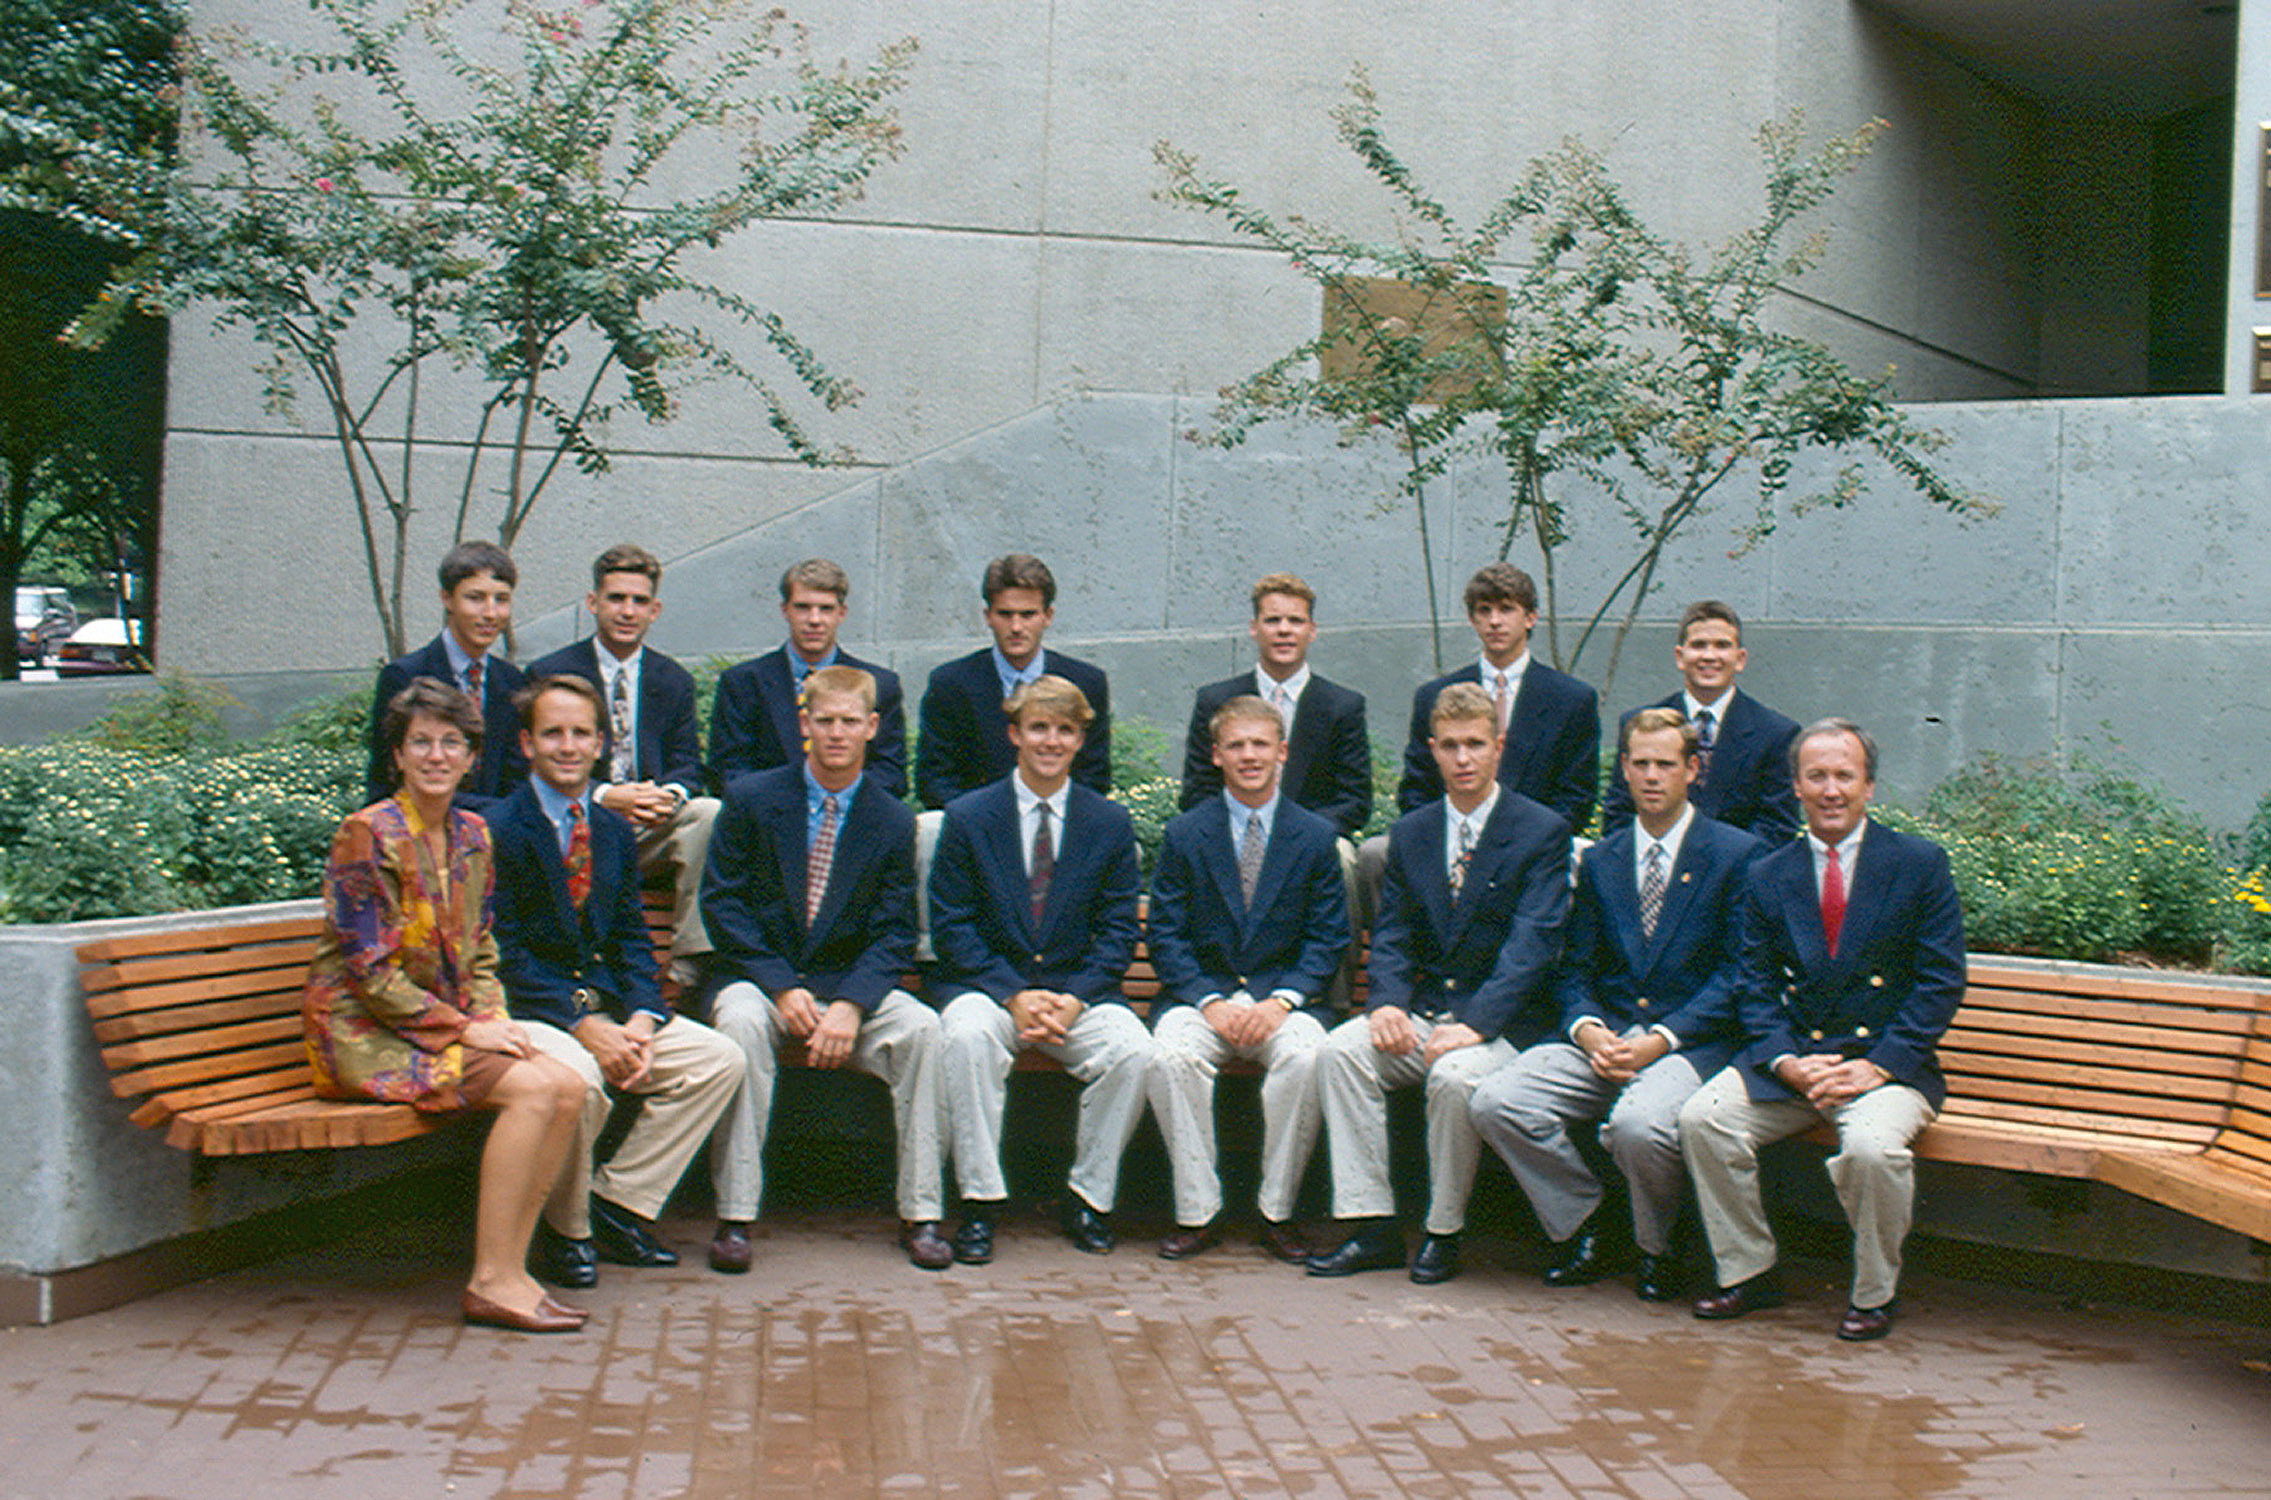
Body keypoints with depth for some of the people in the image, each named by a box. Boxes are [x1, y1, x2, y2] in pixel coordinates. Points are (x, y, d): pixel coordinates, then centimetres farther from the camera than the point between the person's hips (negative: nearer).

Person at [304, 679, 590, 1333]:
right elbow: (371, 973, -15)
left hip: (447, 1022, 7)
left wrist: (495, 1018, -3)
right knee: (533, 1089, -25)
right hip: (366, 1034, -7)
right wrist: (466, 1029, -16)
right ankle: (492, 1282, -18)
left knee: (569, 1088, -17)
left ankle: (509, 1267, -11)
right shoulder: (367, 835, -12)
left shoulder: (473, 835, 11)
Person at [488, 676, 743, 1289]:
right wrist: (582, 1028, -21)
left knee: (719, 1059, -8)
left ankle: (617, 1205, 1)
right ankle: (565, 1232, -7)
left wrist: (640, 1019, -8)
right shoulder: (498, 832, -8)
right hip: (526, 1010, -7)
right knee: (578, 1078, -35)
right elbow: (505, 956, -13)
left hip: (605, 1005, 7)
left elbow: (632, 938, 11)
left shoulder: (615, 833, 13)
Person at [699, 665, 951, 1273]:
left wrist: (850, 1004, -19)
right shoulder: (752, 799, 1)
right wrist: (782, 987, -17)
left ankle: (920, 1212, -16)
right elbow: (723, 904, -3)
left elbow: (893, 933, 0)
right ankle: (734, 1216, -27)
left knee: (921, 1027, -26)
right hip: (760, 977, -1)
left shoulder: (893, 821, 4)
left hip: (851, 985, 1)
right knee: (742, 1020, -34)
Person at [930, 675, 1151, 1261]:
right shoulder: (967, 817, 2)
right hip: (987, 985, -1)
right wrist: (1014, 995, -15)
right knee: (968, 1034, -34)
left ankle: (1088, 1199, -8)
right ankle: (979, 1202, -22)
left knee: (1134, 1050, -27)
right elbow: (951, 926, -2)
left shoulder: (1110, 824, 7)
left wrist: (1074, 998, -12)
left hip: (1078, 990, 2)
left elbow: (1118, 930, 5)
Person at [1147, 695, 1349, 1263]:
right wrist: (1211, 1002, -13)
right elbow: (1166, 935, 3)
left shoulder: (1316, 837, 7)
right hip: (1201, 993, 0)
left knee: (1305, 1056, -32)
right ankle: (1197, 1211, -17)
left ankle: (1278, 1212, -15)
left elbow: (1326, 939, 4)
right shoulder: (1184, 835, 7)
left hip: (1285, 996, 0)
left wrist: (1280, 1001, -12)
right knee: (1171, 1055, -31)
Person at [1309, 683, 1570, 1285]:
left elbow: (1532, 946, -13)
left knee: (1455, 1075, -34)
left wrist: (1473, 1024, -25)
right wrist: (1386, 1003, -13)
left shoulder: (1542, 832, -4)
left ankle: (1443, 1232, -12)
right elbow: (1392, 936, 9)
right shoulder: (1410, 833, 13)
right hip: (1421, 1012, 5)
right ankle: (1372, 1227, -15)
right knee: (1339, 1050, -21)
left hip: (1502, 1022, -5)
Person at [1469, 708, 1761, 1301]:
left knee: (1638, 1123, -35)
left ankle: (1657, 1248, -2)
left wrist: (1661, 1038, -15)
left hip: (1691, 1042, -4)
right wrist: (1588, 1029, -8)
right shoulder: (1600, 860, 16)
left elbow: (1738, 975, -4)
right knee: (1495, 1101, -20)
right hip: (1604, 1037, 4)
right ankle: (1586, 1226, 3)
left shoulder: (1737, 855, 2)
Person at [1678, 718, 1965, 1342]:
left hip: (1887, 1062, -3)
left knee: (1871, 1146, -32)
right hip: (1792, 1058, 3)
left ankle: (1875, 1294, -5)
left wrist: (1878, 1064, -15)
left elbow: (1941, 983, -4)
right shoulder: (1767, 876, 9)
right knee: (1701, 1117, -19)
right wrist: (1785, 1062, -13)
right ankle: (1748, 1272, 0)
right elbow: (1755, 987, 6)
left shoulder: (1920, 863, 0)